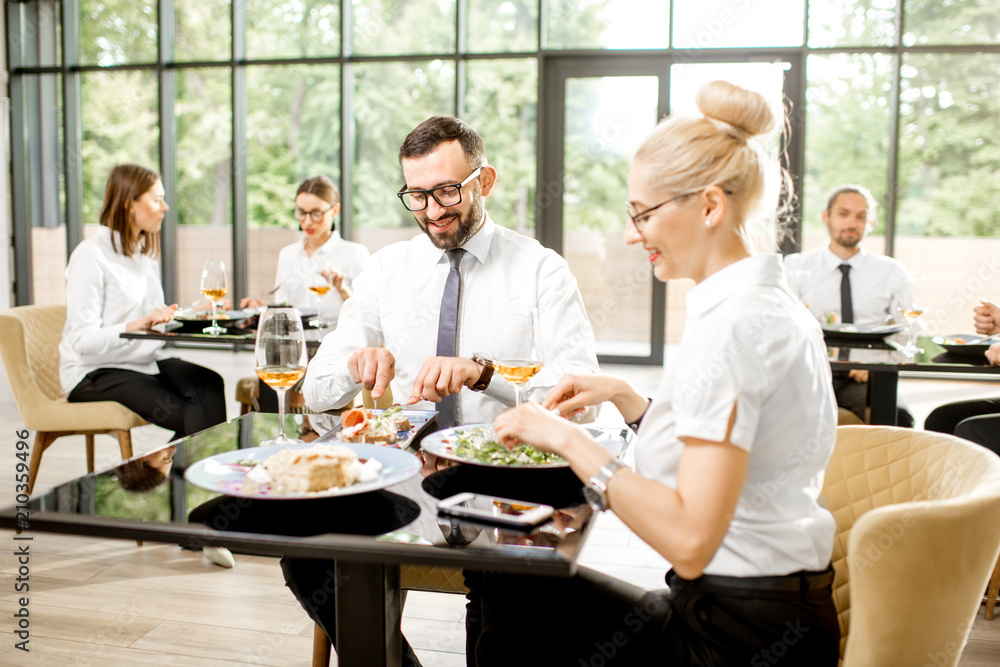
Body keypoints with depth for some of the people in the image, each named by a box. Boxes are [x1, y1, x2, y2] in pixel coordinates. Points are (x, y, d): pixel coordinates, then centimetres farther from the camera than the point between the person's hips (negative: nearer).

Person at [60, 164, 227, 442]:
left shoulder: (146, 253, 16)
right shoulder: (90, 255, -11)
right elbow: (83, 340, -19)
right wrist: (139, 324, -32)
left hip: (145, 362, 7)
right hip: (96, 373, -7)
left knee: (209, 384, -25)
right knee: (191, 417, -28)